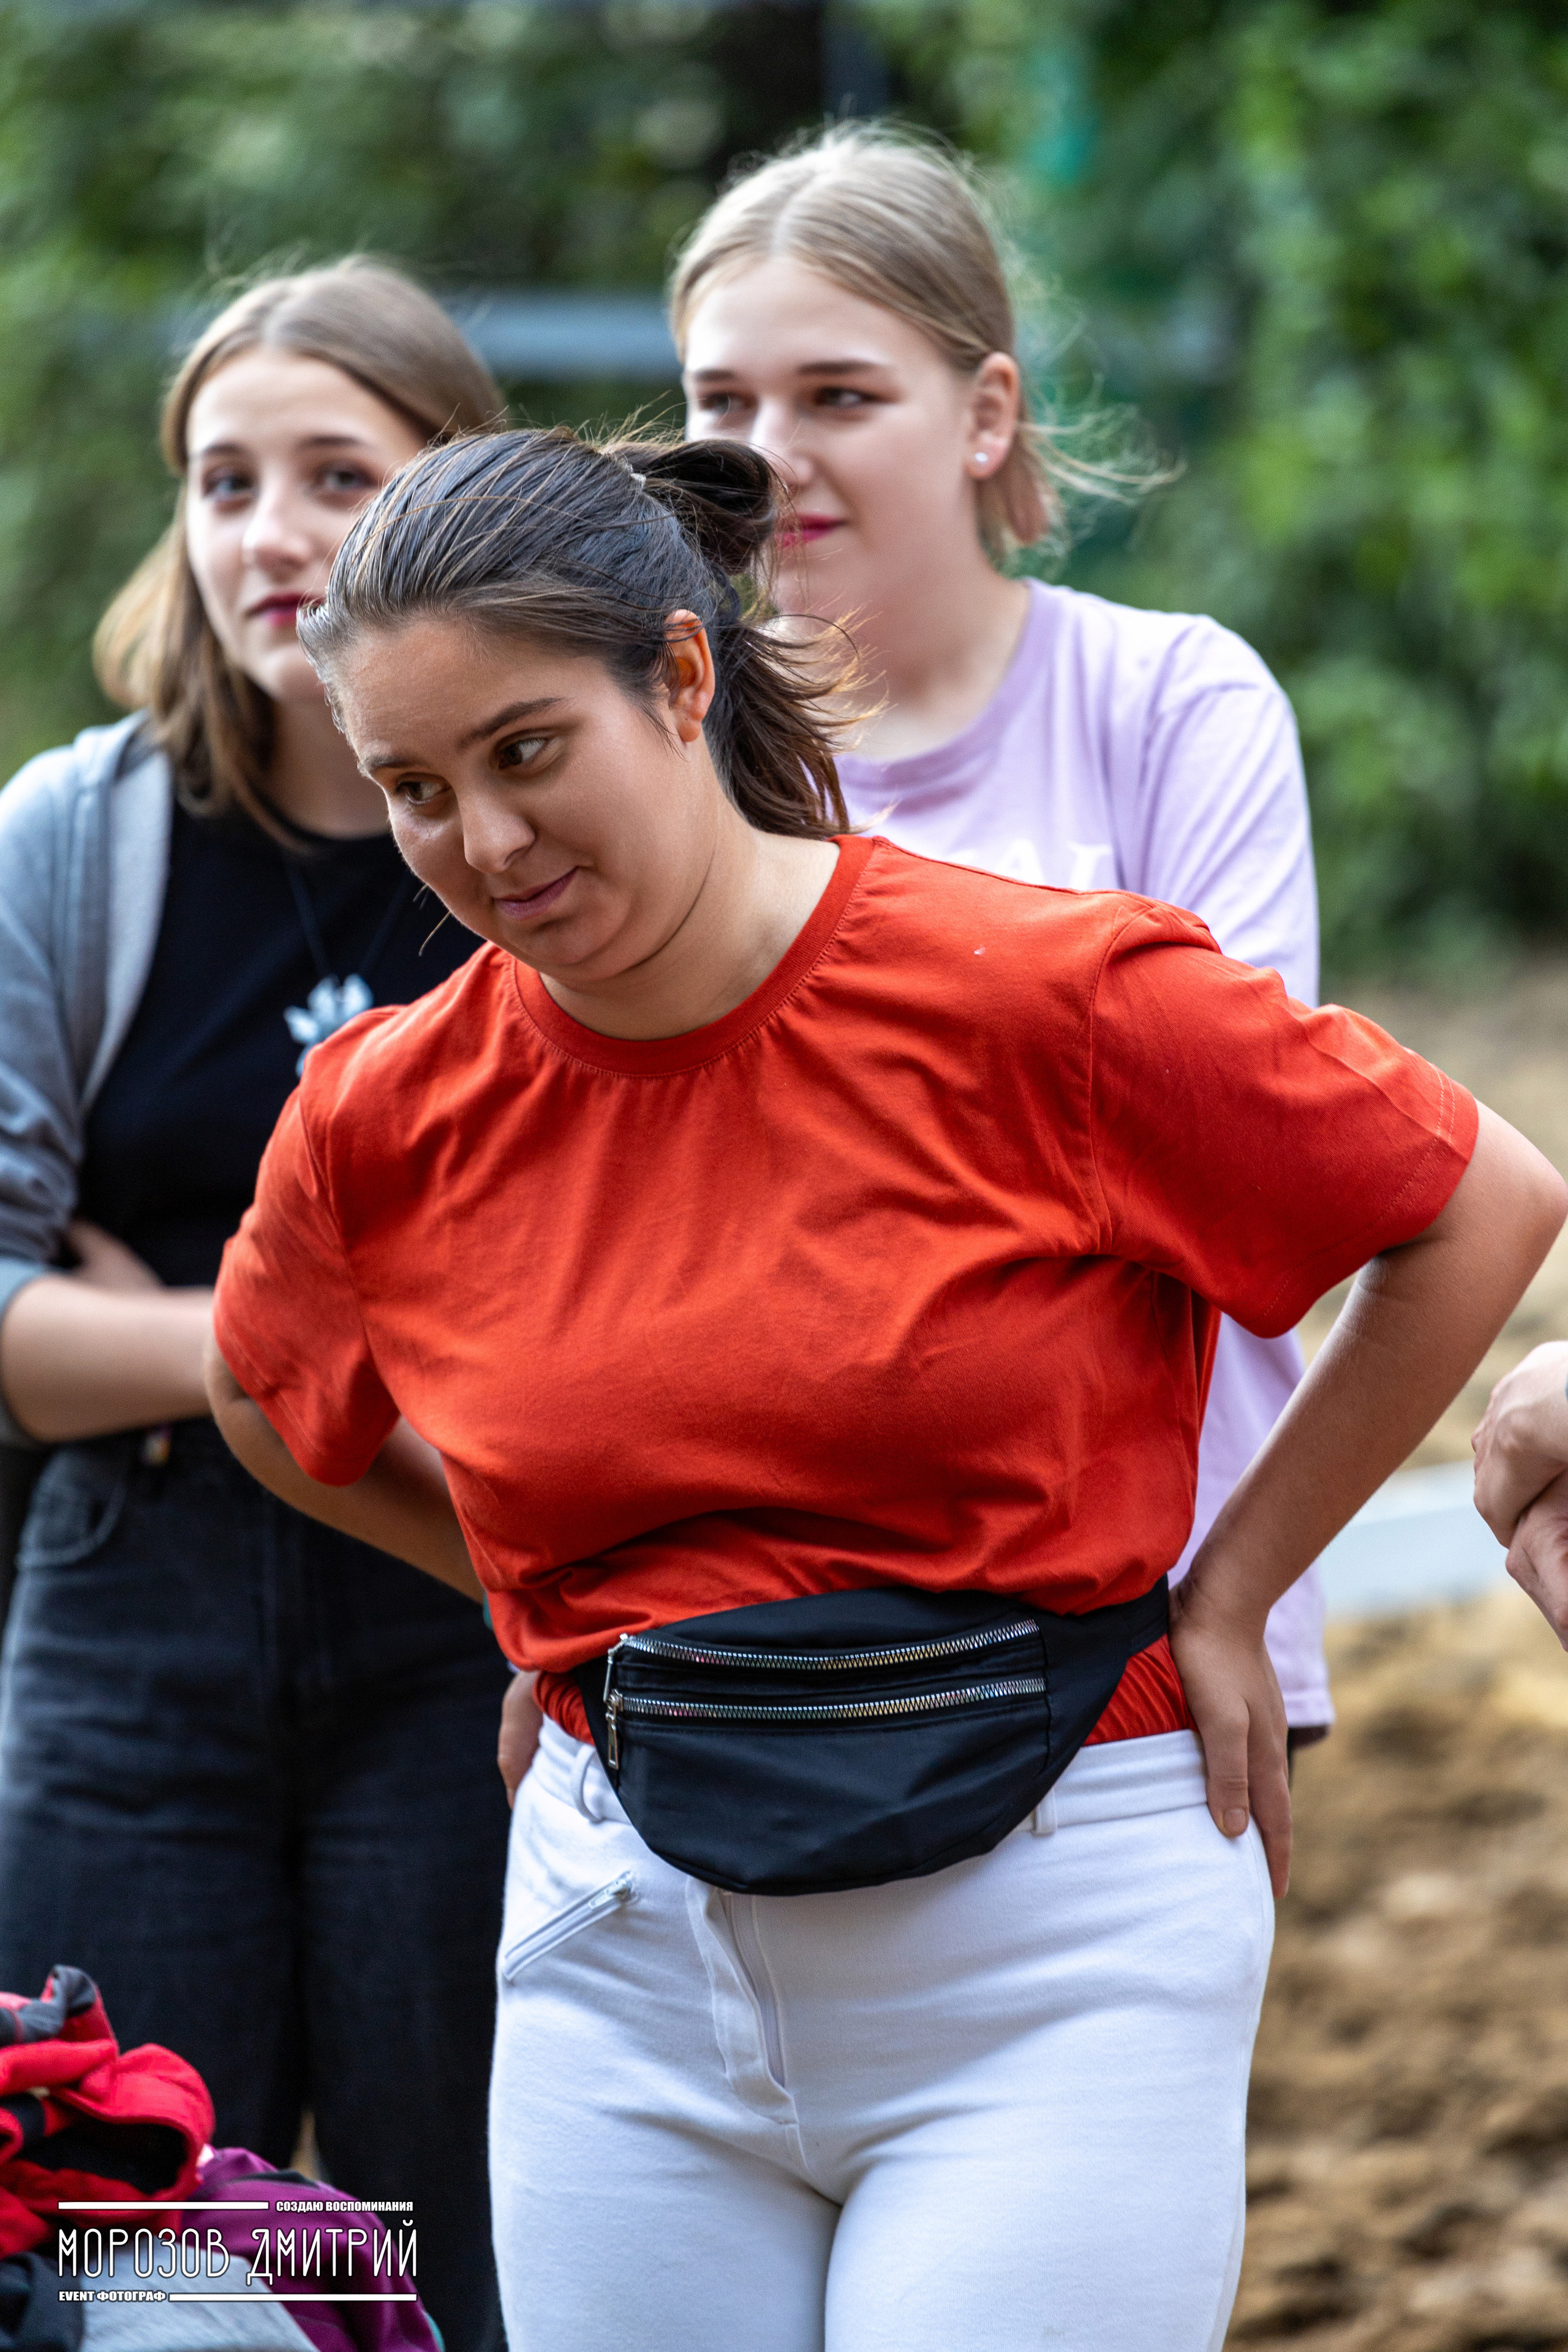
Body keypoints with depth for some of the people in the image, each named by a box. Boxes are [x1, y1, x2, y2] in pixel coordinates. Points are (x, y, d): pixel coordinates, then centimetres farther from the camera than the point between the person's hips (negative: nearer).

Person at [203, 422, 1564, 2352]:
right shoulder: (385, 1121, -1)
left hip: (1051, 1959, -4)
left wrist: (1223, 1603, 0)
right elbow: (281, 1413, 22)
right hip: (625, 1952, 4)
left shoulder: (1040, 998, -12)